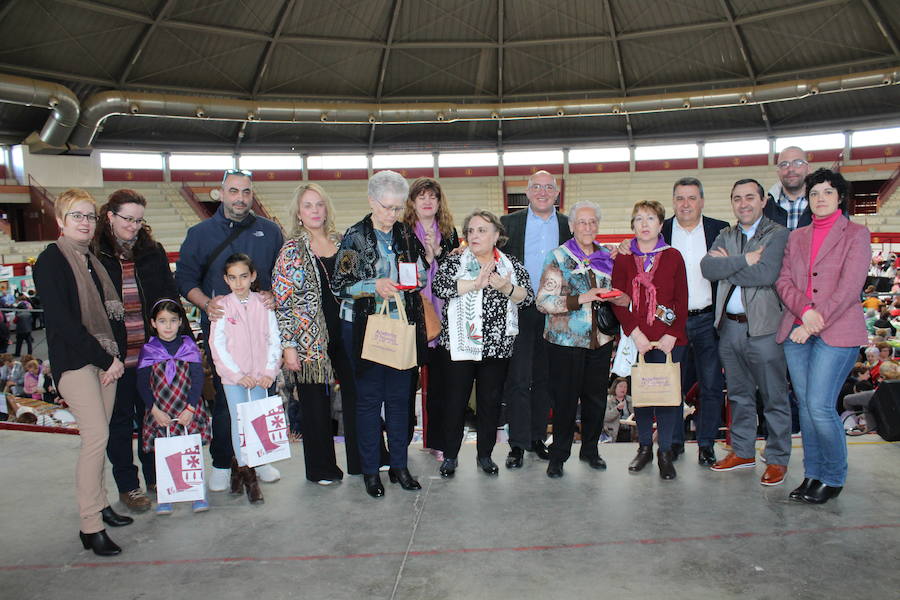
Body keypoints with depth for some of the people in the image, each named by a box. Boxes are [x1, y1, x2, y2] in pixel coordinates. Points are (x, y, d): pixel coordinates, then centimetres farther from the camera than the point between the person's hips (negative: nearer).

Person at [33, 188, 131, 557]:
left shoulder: (93, 260, 14)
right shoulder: (51, 260, -8)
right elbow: (62, 321, -15)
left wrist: (118, 355, 0)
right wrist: (106, 359, -14)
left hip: (104, 359, 7)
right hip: (73, 360, -7)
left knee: (97, 436, 11)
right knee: (96, 436, -12)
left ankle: (99, 503, 24)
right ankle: (90, 526, -4)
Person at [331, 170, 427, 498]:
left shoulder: (406, 234, 8)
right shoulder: (354, 236, -4)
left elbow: (423, 273, 18)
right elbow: (338, 284, -6)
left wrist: (415, 280, -5)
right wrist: (374, 286, -21)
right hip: (364, 326, -3)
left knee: (399, 396, 9)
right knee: (368, 397, 3)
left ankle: (399, 465, 22)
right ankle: (370, 470, 17)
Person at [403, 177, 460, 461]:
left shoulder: (449, 232, 12)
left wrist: (437, 251, -8)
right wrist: (427, 257, -15)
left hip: (442, 315, 3)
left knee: (439, 379, 6)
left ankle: (436, 440, 18)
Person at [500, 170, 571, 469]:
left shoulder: (568, 226, 8)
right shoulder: (509, 223, 4)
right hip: (520, 309, -2)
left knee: (545, 378, 11)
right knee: (518, 379, -1)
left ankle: (537, 437, 24)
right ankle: (517, 444, 8)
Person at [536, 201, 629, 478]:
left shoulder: (608, 258, 9)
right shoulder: (558, 257, -5)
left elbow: (617, 294, 21)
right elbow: (544, 302, -13)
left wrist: (622, 299, -3)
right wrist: (582, 299, -22)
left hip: (601, 340, 4)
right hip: (566, 341, -4)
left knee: (596, 397, 11)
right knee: (565, 400, 2)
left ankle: (590, 449, 31)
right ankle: (558, 456, 19)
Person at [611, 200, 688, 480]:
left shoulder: (673, 257, 4)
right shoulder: (623, 259, 5)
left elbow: (682, 300, 1)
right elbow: (617, 301, 0)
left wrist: (672, 334, -9)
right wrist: (634, 333, -11)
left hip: (669, 339, -1)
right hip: (637, 338, 1)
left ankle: (665, 452, 14)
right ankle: (644, 447, 24)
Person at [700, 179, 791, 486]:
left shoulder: (778, 234, -4)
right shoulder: (726, 236, 13)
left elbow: (766, 274, -20)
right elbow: (707, 267, -5)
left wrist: (727, 265, -9)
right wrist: (745, 259, -15)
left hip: (764, 326, -5)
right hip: (730, 325, 6)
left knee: (774, 397, 4)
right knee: (739, 394, 16)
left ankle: (778, 459, 17)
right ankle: (743, 451, 29)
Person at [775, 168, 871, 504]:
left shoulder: (856, 234, 2)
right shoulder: (796, 237, 16)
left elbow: (849, 288, -8)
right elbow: (783, 281, 7)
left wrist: (813, 324, -13)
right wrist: (805, 310, -12)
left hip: (836, 332, -4)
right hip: (797, 331, 5)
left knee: (820, 406, -10)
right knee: (805, 405, 7)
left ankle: (834, 478, 10)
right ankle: (812, 474, 20)